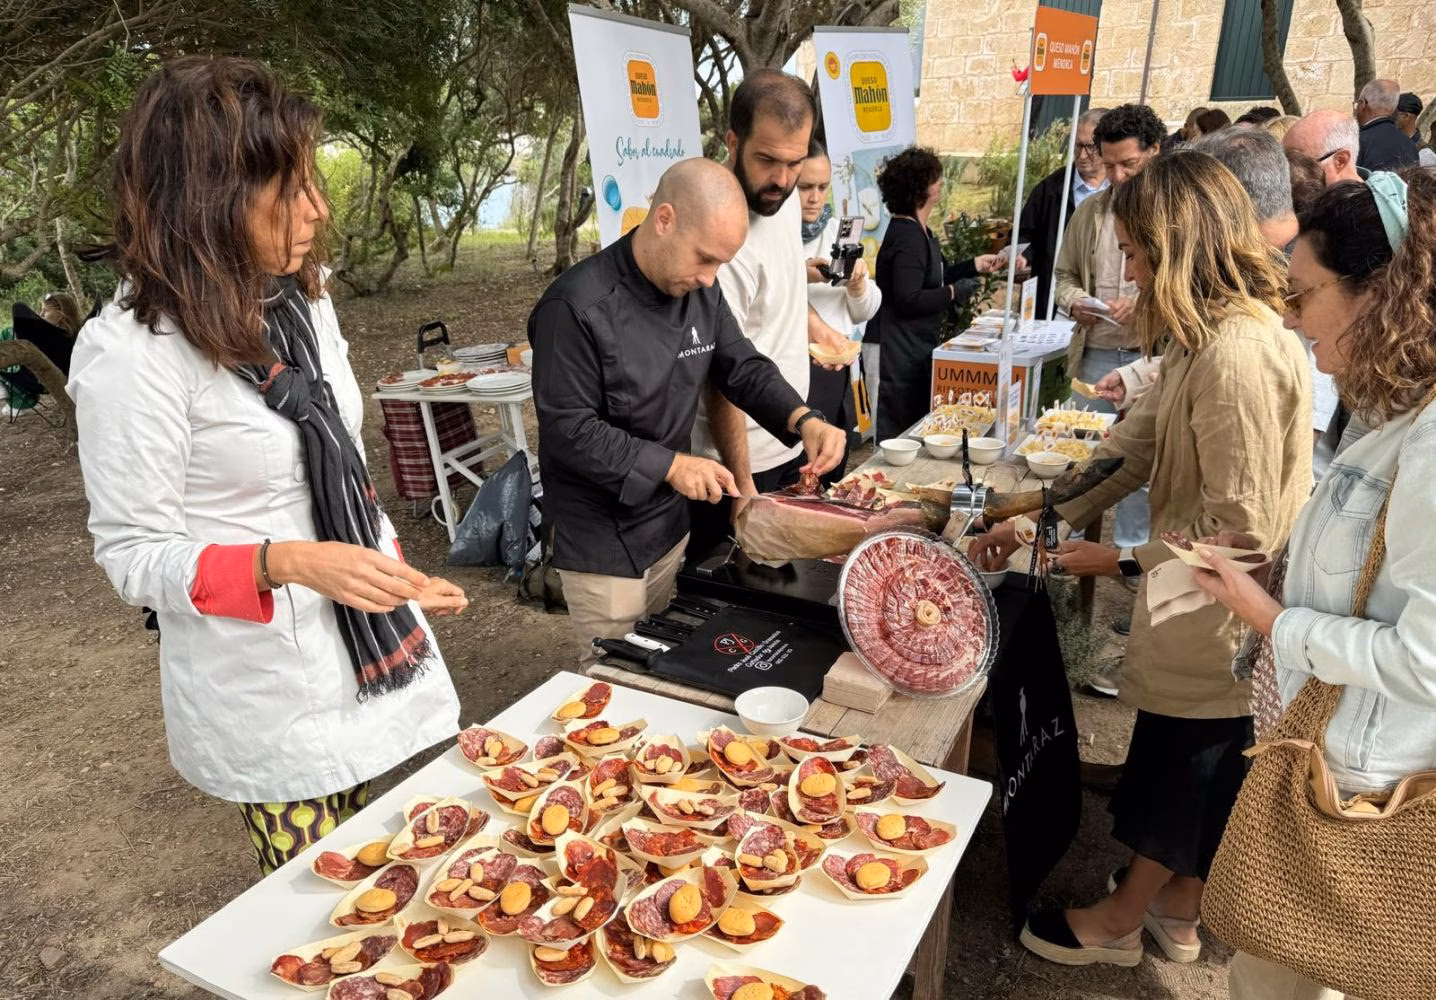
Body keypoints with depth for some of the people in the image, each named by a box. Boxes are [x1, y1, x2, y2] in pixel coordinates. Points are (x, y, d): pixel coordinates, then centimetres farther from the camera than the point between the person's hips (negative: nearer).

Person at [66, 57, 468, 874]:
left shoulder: (304, 302, 2)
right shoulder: (133, 353, -19)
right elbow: (135, 557, -14)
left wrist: (403, 576, 13)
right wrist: (287, 564, -28)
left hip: (363, 648, 6)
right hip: (268, 691, -6)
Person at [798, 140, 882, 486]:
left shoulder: (836, 230, 11)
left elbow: (862, 313, 15)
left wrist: (858, 285, -5)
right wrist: (797, 277, -28)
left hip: (836, 374, 7)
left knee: (833, 483, 15)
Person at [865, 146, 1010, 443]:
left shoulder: (918, 231, 15)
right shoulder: (908, 238, -19)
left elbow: (936, 276, 24)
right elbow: (908, 300, -27)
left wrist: (977, 265, 18)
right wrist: (955, 293, -19)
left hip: (915, 348, 11)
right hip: (900, 354, -11)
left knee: (916, 425, 17)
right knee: (901, 432, -3)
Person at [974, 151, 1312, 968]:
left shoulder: (1237, 354, -27)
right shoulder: (1214, 335, 5)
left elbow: (1240, 524, -26)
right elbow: (1138, 445, 7)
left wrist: (1123, 558, -15)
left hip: (1217, 616, -9)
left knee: (1184, 756, 10)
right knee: (1204, 761, 22)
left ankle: (1122, 922, 32)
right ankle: (1179, 908, 42)